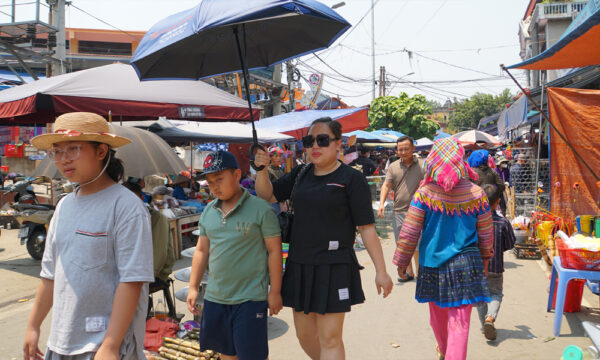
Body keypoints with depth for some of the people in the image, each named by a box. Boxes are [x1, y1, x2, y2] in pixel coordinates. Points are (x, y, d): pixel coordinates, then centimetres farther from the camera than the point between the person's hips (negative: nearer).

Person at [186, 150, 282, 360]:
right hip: (215, 296, 6)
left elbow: (274, 251, -8)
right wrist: (193, 287, 11)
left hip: (250, 298, -5)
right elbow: (202, 251, 14)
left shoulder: (260, 209, -11)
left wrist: (275, 291, -8)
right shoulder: (208, 211, 7)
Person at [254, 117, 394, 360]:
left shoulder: (351, 179, -8)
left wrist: (381, 272, -10)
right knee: (304, 335, 17)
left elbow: (367, 228, -9)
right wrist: (261, 169, -6)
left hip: (333, 268, -6)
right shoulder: (301, 175, 9)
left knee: (329, 339, 1)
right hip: (299, 265, 6)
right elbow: (267, 196, 13)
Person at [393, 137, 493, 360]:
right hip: (464, 264, -1)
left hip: (432, 263, 1)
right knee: (459, 321, 3)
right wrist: (485, 259, 23)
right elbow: (486, 235, 4)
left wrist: (401, 262, 4)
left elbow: (409, 233, -9)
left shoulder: (424, 193, -10)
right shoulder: (476, 194, -6)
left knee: (437, 314, 22)